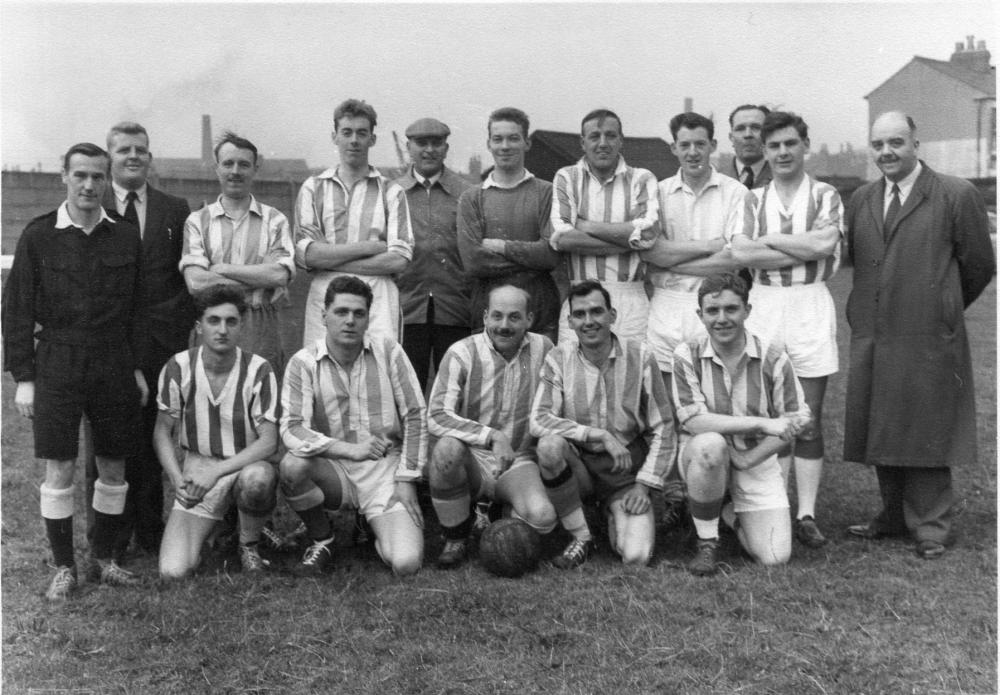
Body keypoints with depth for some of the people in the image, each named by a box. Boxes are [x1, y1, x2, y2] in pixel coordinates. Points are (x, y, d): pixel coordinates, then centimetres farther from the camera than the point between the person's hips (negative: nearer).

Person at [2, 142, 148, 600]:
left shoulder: (126, 238, 5)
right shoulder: (38, 236, -1)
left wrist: (138, 367, 7)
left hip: (114, 364, 2)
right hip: (57, 363, -2)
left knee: (113, 467, 8)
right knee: (59, 470, 0)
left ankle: (103, 559, 23)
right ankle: (63, 567, 15)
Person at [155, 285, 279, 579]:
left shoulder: (259, 370, -14)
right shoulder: (178, 367, -9)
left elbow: (268, 441, -16)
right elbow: (162, 431, 2)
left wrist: (216, 472, -26)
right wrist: (177, 479, -13)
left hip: (246, 464, -1)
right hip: (196, 466, 1)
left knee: (257, 478, -41)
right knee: (173, 572, -15)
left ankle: (249, 544, -6)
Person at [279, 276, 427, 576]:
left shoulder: (388, 352, -2)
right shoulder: (303, 363, -5)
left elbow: (414, 416, 0)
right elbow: (292, 428, -15)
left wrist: (406, 479, -5)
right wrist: (351, 450, -26)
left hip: (385, 466, 0)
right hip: (334, 469, 1)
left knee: (406, 563, -21)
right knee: (292, 465, -34)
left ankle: (383, 529, 19)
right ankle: (321, 539, -3)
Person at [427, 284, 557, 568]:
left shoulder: (543, 349, 0)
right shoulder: (462, 353, -10)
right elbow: (436, 417, -20)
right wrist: (492, 436, -29)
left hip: (518, 463, 1)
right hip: (472, 459, -1)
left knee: (542, 517, -28)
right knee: (447, 447, -35)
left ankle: (508, 517, 12)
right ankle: (455, 540, -11)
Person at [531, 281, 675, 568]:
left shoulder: (639, 356, -5)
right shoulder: (559, 358, -6)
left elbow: (663, 429, -1)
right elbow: (539, 420, -17)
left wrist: (643, 485, -8)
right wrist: (599, 435, -24)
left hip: (625, 471, 0)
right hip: (578, 465, 0)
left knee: (636, 556, -21)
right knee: (550, 444, -34)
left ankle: (615, 516, 17)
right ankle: (581, 538, -12)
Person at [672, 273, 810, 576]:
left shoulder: (773, 360, -10)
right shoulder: (687, 355, -12)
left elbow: (796, 421, -5)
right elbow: (692, 420, -20)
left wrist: (748, 459, -15)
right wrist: (762, 423, -27)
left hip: (757, 459, 2)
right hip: (701, 454, -1)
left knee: (775, 557, -11)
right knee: (710, 444, -40)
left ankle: (729, 512, 24)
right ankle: (706, 543, -16)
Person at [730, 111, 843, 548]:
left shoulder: (825, 196, 6)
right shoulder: (752, 199, 10)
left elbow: (824, 243, -12)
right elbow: (740, 253, -7)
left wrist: (770, 238, -7)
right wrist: (805, 249, -9)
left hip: (810, 304, -1)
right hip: (764, 304, 1)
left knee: (809, 418, 1)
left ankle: (806, 514, 7)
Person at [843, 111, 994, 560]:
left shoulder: (957, 196, -4)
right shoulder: (861, 200, 11)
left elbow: (979, 266, 1)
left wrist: (942, 307, 11)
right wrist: (867, 310, 10)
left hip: (928, 341, -5)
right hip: (871, 338, 5)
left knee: (926, 434, 2)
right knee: (882, 433, 12)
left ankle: (930, 527, 15)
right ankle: (895, 517, 26)